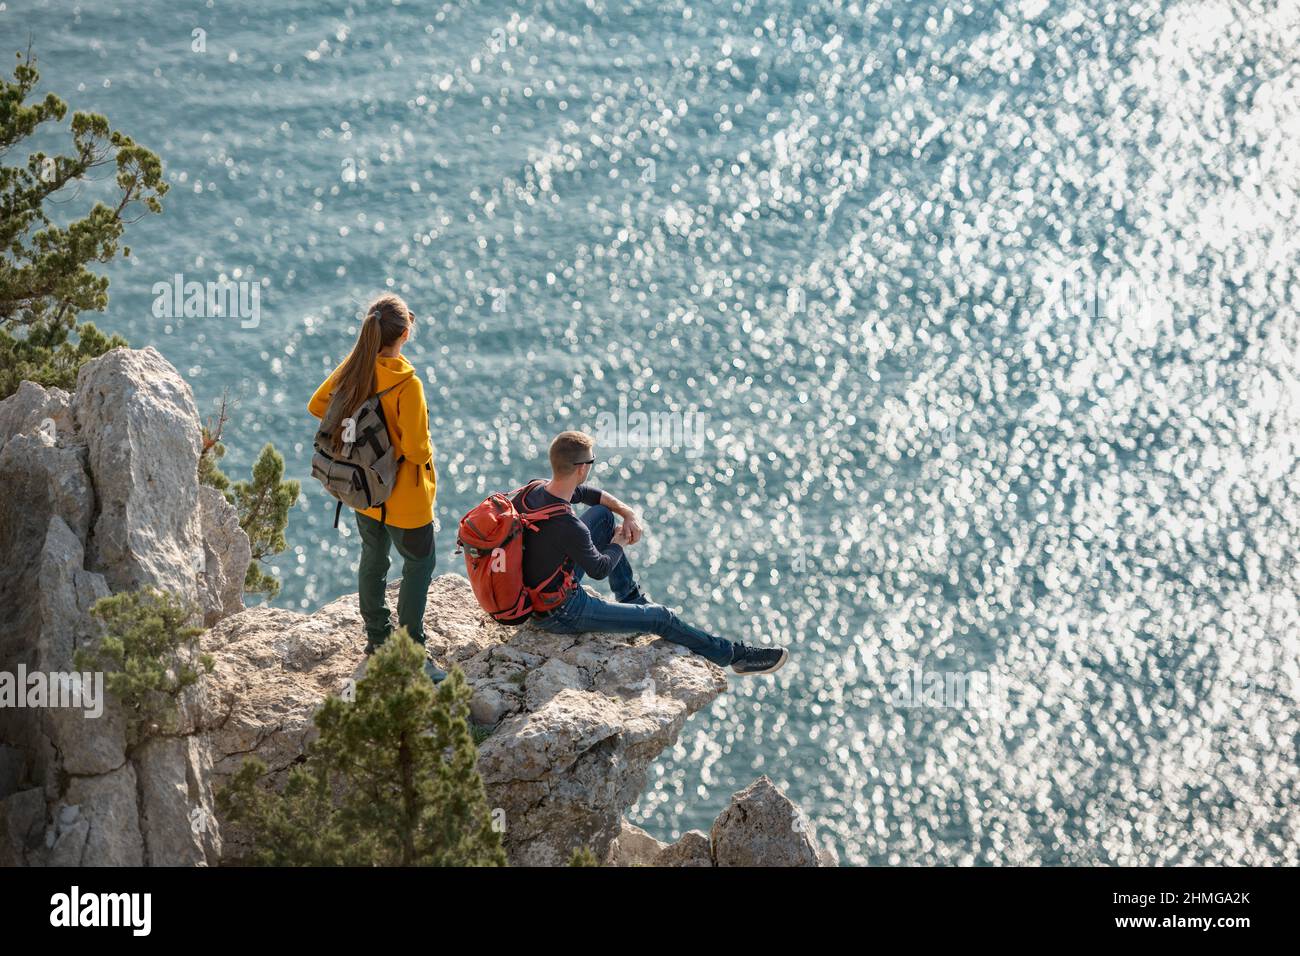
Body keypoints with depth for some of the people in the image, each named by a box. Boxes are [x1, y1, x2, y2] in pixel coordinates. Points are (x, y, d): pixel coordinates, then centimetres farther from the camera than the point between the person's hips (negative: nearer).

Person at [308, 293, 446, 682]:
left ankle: (377, 640, 39)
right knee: (419, 565, 9)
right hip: (404, 494, -7)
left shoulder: (354, 367, -9)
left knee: (373, 559, 23)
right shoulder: (406, 382, -28)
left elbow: (317, 405, 5)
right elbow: (416, 449, -27)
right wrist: (426, 453, -4)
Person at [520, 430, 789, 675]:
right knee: (659, 617, 4)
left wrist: (628, 513, 3)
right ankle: (733, 654, 23)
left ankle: (631, 597, 32)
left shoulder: (535, 490, -10)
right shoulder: (569, 527, -35)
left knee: (603, 515, 16)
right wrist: (619, 544, 3)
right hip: (560, 614, -8)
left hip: (534, 585, 8)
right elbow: (599, 569, -17)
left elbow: (585, 493, 12)